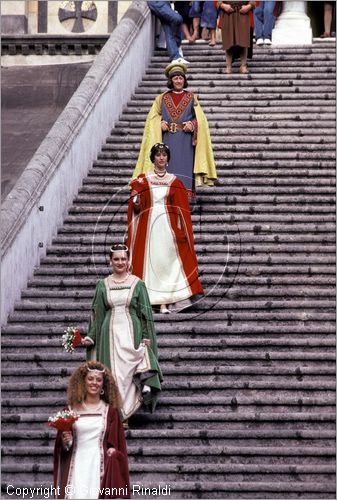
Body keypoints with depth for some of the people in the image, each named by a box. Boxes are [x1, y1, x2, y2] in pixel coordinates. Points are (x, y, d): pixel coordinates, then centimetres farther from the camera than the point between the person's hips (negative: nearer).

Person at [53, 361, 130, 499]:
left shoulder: (110, 411, 6)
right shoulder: (71, 410, 9)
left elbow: (117, 444, 7)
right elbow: (61, 448, 14)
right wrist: (65, 442, -6)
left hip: (100, 467, -1)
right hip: (77, 467, 1)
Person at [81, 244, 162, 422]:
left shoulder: (137, 284, 3)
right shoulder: (103, 285, 9)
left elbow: (145, 313, 3)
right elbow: (97, 314, 11)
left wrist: (146, 337, -6)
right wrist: (91, 337, 2)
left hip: (132, 334, -2)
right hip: (111, 333, 2)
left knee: (128, 371, -9)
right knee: (114, 373, -1)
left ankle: (125, 412, -5)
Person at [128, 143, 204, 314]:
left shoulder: (174, 182, 7)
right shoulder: (143, 180, 6)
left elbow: (181, 209, 6)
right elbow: (136, 208, 6)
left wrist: (181, 230, -3)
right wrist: (136, 204, -16)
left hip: (167, 225, 1)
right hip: (148, 225, -1)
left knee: (166, 261, -2)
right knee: (149, 260, -3)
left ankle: (164, 302, -1)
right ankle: (147, 300, -2)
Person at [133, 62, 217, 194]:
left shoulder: (191, 97, 10)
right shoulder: (162, 98, 13)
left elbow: (200, 118, 5)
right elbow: (153, 117, 13)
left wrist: (192, 124, -14)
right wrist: (160, 124, -7)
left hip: (185, 140, -1)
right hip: (167, 140, 1)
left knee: (184, 167, -8)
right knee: (168, 168, -6)